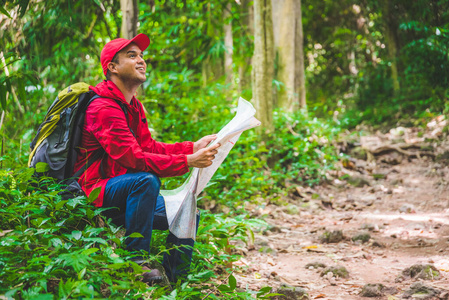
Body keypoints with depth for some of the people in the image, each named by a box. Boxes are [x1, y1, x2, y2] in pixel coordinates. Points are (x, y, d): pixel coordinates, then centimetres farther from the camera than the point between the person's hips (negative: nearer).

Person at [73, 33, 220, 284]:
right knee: (147, 180, -36)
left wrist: (193, 147, 0)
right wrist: (187, 162, -32)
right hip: (94, 193, -10)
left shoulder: (134, 106, 15)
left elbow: (148, 147, 11)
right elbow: (132, 158, -29)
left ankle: (174, 283, 9)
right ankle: (137, 260, -27)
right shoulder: (103, 107, -20)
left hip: (125, 193, 10)